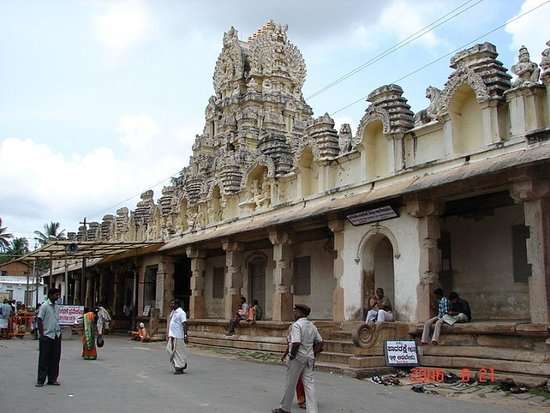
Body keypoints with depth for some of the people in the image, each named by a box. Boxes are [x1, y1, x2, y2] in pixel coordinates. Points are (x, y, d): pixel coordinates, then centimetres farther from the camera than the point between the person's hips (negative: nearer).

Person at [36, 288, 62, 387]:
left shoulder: (56, 307, 13)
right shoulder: (44, 306, -8)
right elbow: (40, 320, -10)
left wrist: (59, 332, 14)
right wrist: (41, 334, -14)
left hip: (56, 335, 7)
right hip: (47, 336, -7)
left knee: (55, 358, 8)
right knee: (44, 358, -1)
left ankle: (52, 379, 15)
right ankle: (40, 380, 6)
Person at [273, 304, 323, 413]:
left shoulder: (296, 325, -14)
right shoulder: (312, 325, 10)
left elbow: (296, 343, -25)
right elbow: (320, 342, 12)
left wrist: (292, 355, -12)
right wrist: (313, 354, 13)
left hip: (297, 358, -6)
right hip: (309, 358, 6)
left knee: (290, 384, 7)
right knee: (309, 384, 5)